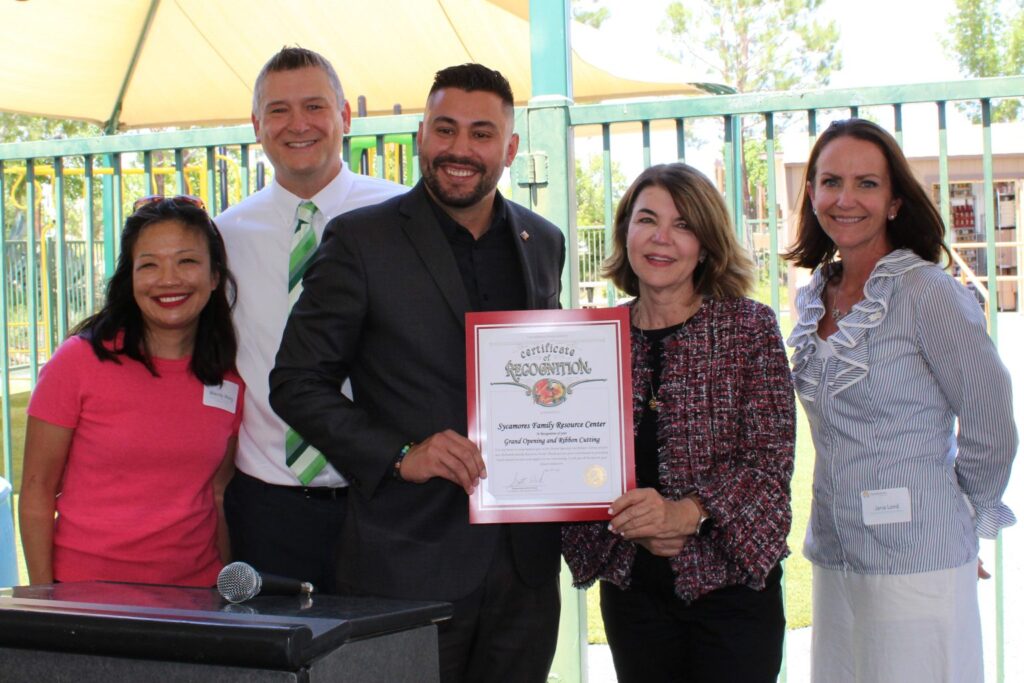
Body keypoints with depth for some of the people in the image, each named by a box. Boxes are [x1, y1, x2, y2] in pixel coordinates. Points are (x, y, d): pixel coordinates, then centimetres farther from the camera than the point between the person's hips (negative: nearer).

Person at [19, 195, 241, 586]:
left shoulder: (231, 378, 2)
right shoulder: (80, 361, -8)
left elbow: (220, 494, 10)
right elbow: (37, 490, -5)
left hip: (194, 587, 3)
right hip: (87, 586, -3)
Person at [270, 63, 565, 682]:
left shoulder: (544, 243, 11)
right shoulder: (361, 241, -4)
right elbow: (298, 383, -4)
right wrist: (399, 456, -15)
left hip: (525, 561, 5)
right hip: (411, 561, -4)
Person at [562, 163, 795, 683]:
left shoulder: (750, 327, -4)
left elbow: (770, 461, -9)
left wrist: (685, 512, -23)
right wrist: (635, 524, -12)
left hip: (730, 580, -2)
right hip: (629, 586, 3)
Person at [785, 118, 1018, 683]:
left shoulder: (927, 293, -12)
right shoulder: (814, 299, 8)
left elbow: (990, 430, -7)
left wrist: (967, 518, 6)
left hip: (916, 566, -6)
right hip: (834, 558, 6)